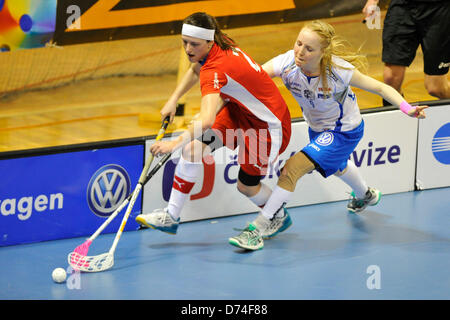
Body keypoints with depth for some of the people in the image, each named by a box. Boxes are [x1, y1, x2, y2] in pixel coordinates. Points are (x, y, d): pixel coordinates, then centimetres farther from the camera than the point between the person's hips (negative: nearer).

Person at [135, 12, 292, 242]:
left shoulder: (215, 69, -34)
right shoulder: (215, 49, -8)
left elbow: (207, 120, -49)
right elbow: (195, 70, 18)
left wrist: (176, 143, -59)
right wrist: (173, 100, 8)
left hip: (268, 124, -9)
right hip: (239, 112, 9)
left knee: (247, 186, 4)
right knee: (193, 147, -8)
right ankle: (171, 216, -4)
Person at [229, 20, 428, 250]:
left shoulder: (339, 71, -36)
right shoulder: (286, 63, -30)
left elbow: (379, 88, -24)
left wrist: (406, 108, -37)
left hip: (344, 132, -6)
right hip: (317, 127, 6)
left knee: (292, 168, -20)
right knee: (336, 166, 35)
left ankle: (258, 229, -10)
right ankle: (365, 195, 69)